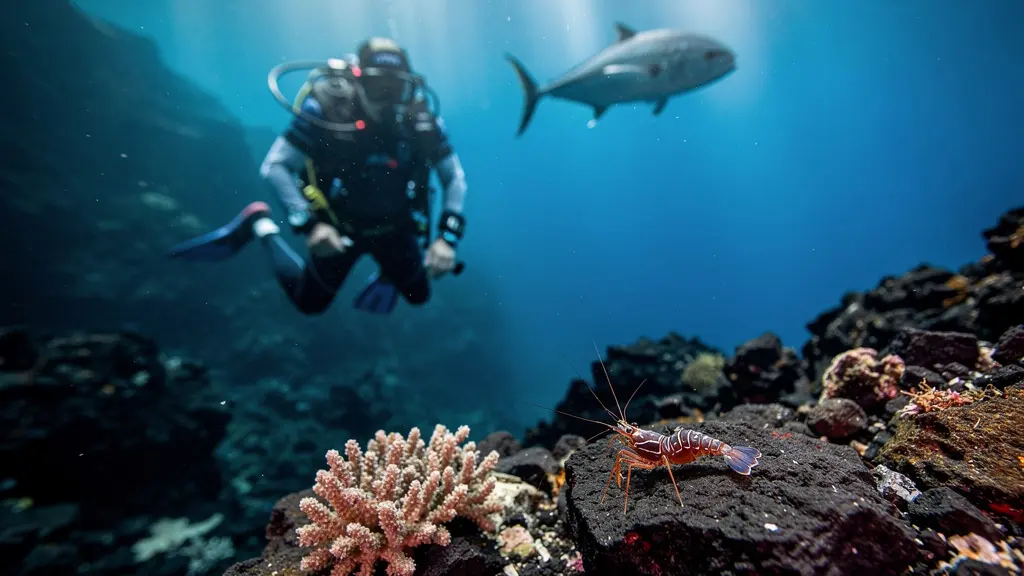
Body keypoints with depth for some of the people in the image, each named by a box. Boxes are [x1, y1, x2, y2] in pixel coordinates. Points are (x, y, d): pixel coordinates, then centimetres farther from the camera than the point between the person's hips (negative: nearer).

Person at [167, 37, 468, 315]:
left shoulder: (421, 119, -18)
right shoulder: (327, 108, -25)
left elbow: (455, 178, -11)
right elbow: (274, 167, -20)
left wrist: (447, 236, -24)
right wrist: (308, 224, -32)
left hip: (394, 228, 2)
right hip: (338, 225, -2)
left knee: (419, 296, 12)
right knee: (309, 303, 15)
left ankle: (391, 271, 45)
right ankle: (259, 224, 29)